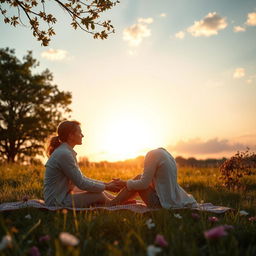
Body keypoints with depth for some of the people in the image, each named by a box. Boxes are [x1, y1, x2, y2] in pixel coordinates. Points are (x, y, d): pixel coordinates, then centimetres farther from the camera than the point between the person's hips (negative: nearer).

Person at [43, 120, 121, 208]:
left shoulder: (67, 152, 9)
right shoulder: (64, 154, -21)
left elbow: (82, 178, 13)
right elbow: (81, 183, -19)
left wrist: (106, 184, 7)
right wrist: (106, 187, -8)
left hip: (63, 195, 10)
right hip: (57, 202, -10)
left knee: (100, 191, 10)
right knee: (99, 195, -10)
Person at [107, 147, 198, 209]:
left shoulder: (152, 154, -13)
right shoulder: (165, 152, 14)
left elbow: (143, 184, -14)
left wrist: (124, 183, 1)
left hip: (164, 203, -9)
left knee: (138, 178, 4)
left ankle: (111, 204, 12)